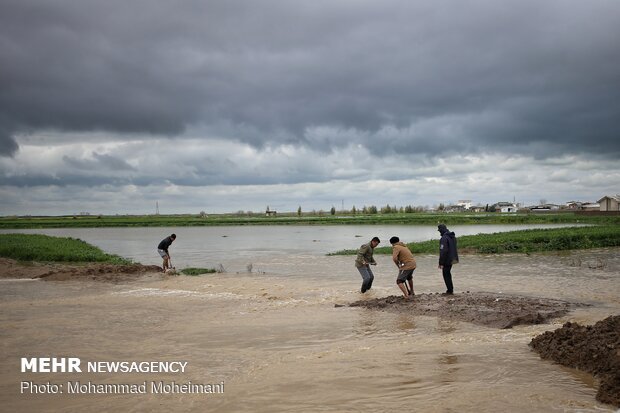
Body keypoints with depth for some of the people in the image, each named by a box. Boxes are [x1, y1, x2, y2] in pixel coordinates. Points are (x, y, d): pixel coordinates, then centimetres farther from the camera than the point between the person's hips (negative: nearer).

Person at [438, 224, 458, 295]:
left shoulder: (444, 238, -21)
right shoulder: (453, 237, 9)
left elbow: (443, 251, -23)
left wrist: (441, 263, -20)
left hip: (446, 260, -9)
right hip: (452, 259, 9)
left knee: (446, 274, 2)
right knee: (448, 273, 20)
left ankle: (450, 290, 3)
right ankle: (450, 289, 27)